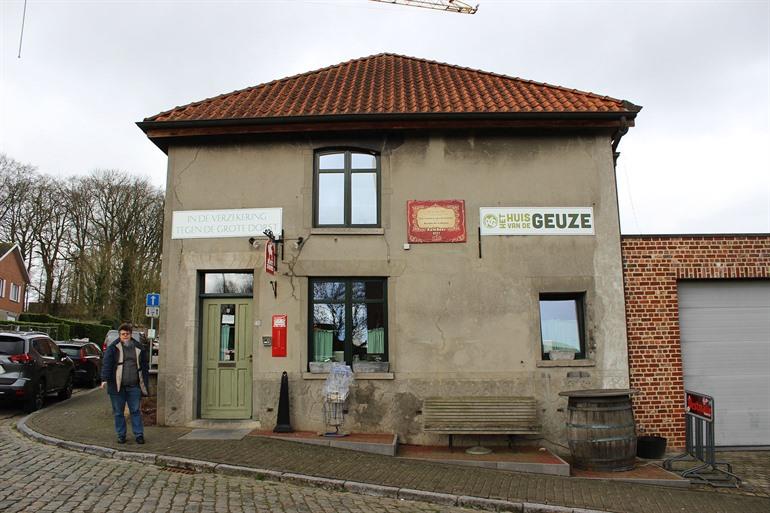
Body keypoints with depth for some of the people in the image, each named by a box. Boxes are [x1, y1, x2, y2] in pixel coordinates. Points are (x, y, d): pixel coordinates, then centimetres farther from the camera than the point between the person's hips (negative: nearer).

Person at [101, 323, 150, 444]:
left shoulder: (139, 348, 8)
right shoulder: (113, 348, 0)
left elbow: (145, 366, 11)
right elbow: (106, 363, -8)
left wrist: (145, 383, 8)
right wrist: (105, 379, -20)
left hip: (134, 386, 1)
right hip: (117, 386, -1)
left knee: (135, 411, 3)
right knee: (118, 412, 8)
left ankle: (139, 434, 10)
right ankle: (121, 435, 19)